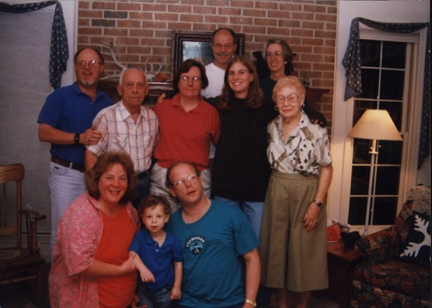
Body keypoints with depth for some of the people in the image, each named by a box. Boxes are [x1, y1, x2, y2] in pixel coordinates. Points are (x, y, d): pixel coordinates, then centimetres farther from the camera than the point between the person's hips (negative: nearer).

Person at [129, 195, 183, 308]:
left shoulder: (172, 241, -9)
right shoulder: (139, 237, -12)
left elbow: (178, 263, 1)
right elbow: (133, 254, -26)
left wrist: (177, 287, 4)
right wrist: (142, 268, -46)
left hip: (165, 291, 1)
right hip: (144, 289, 0)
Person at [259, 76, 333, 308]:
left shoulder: (315, 130, -10)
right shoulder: (271, 127, 3)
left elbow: (326, 168, -8)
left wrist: (317, 203, -14)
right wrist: (274, 188, 6)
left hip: (306, 195, -4)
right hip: (276, 194, 4)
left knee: (304, 252, 5)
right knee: (276, 248, 9)